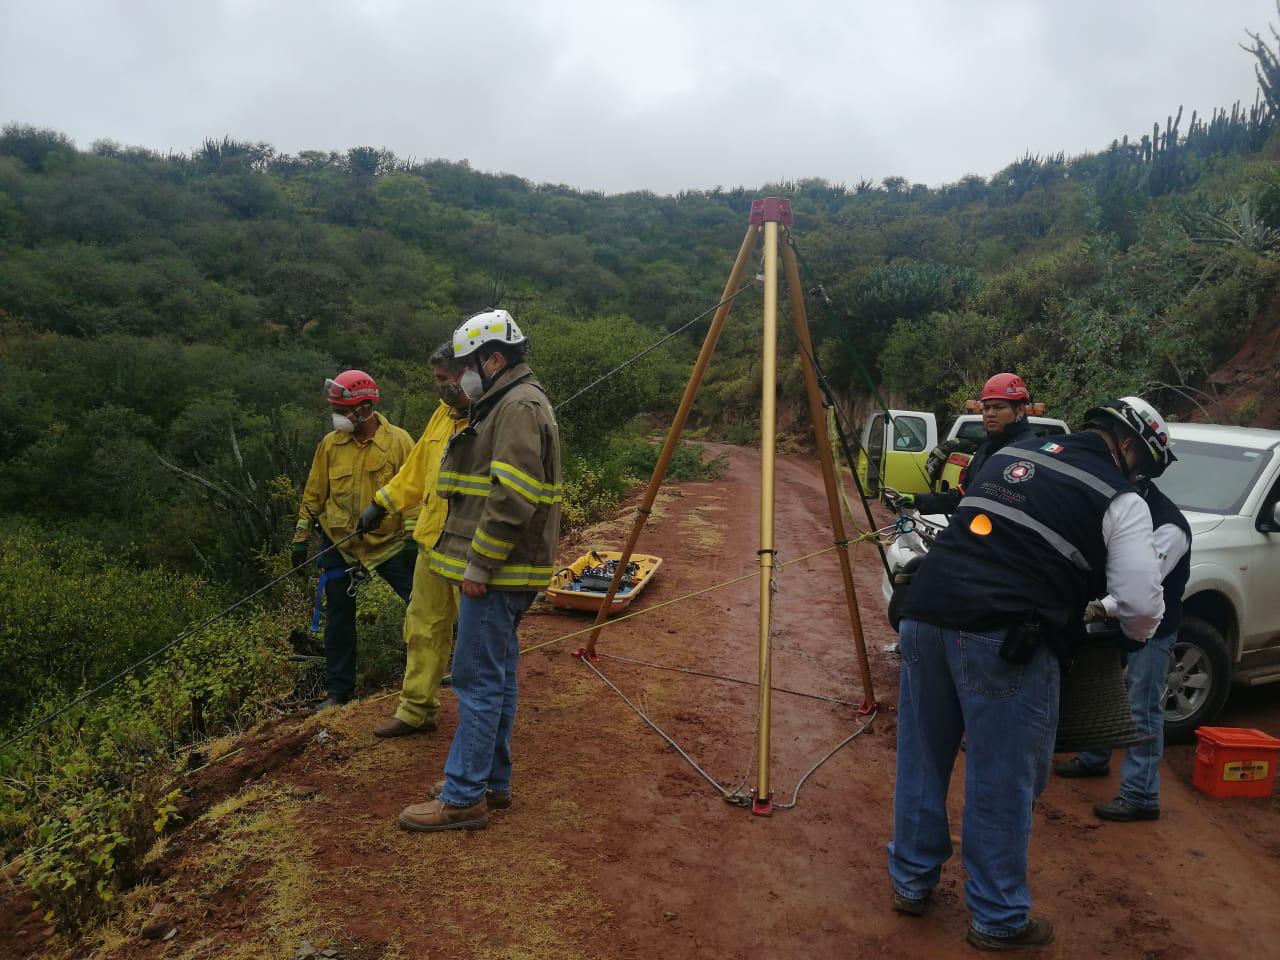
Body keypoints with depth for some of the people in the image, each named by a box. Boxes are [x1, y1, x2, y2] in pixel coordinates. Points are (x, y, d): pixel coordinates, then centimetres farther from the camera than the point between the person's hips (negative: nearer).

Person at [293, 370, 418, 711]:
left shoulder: (398, 441, -10)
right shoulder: (330, 444, -1)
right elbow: (314, 494, 6)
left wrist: (412, 537, -15)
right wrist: (301, 538, 7)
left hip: (390, 542, -3)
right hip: (339, 545, 3)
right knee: (338, 620, 9)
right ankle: (338, 691, 22)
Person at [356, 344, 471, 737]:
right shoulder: (443, 414, 11)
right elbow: (417, 468, 19)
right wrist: (382, 503, 19)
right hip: (434, 542, 8)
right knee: (424, 627, 16)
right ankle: (416, 709, 30)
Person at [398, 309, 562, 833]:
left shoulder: (521, 406, -15)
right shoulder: (504, 406, 19)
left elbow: (512, 498, -24)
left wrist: (479, 565, -20)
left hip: (498, 571, -11)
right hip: (500, 571, 11)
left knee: (478, 680, -5)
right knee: (496, 676, 15)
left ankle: (463, 799, 3)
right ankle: (492, 782, 25)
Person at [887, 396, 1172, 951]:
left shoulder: (1013, 453, 20)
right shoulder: (1120, 501, 3)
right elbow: (1142, 605, 1)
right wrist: (1131, 631, 23)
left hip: (926, 612, 6)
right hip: (1006, 640, -6)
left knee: (922, 759, 19)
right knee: (1002, 785, 9)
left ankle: (911, 883, 34)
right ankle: (1000, 921, 25)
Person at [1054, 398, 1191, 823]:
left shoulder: (1167, 524, -26)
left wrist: (1101, 608, -51)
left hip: (1150, 629, -8)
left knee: (1141, 711, -2)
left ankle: (1141, 796, 8)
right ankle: (1094, 758, 40)